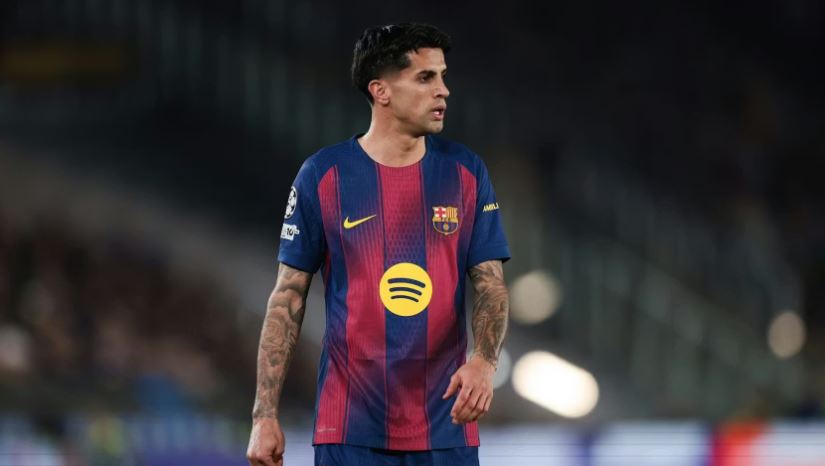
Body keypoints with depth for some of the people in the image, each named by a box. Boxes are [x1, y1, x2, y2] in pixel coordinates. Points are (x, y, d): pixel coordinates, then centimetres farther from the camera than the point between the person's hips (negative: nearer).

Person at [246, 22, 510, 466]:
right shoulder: (322, 176, -2)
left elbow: (491, 285, 3)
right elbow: (288, 298, 1)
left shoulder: (465, 172, 4)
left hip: (445, 428, 2)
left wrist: (484, 361, -18)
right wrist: (264, 415, -4)